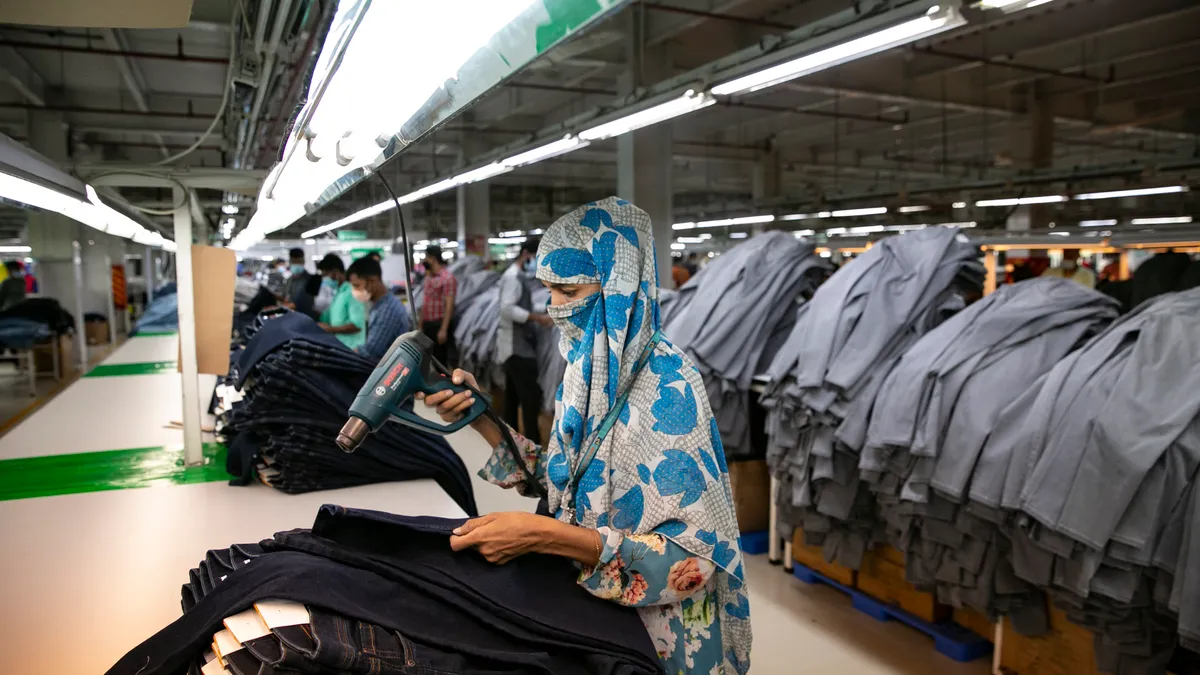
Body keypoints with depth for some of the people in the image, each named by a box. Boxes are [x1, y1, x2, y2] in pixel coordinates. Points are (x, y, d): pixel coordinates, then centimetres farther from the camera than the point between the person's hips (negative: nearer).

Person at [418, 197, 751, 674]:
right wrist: (480, 417, -8)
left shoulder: (668, 387, -26)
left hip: (655, 621, -7)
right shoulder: (588, 367, -4)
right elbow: (561, 479, 3)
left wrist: (541, 535, -32)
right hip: (585, 599, 7)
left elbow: (695, 555, -27)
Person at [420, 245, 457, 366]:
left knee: (439, 360, -2)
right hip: (427, 324, 8)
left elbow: (449, 306, -16)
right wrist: (421, 326, 14)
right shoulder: (428, 277, 15)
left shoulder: (447, 278, -11)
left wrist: (443, 329, -21)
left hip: (439, 324, -8)